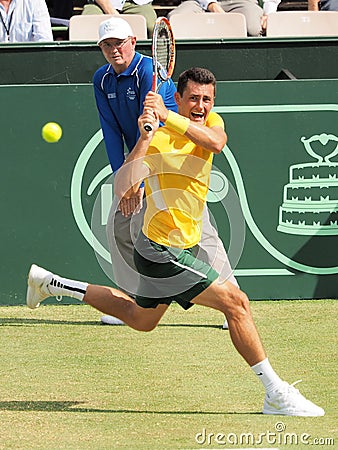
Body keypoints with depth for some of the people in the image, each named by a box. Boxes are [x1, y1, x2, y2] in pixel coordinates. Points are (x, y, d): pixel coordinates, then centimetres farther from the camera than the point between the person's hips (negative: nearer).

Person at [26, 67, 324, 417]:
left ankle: (49, 283, 39)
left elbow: (216, 142, -25)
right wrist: (144, 136, -42)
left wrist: (167, 117, -36)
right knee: (235, 302, -15)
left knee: (140, 319, 28)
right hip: (164, 250, -9)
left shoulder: (210, 123, -1)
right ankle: (276, 394, -10)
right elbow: (125, 191, -28)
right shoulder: (158, 139, -19)